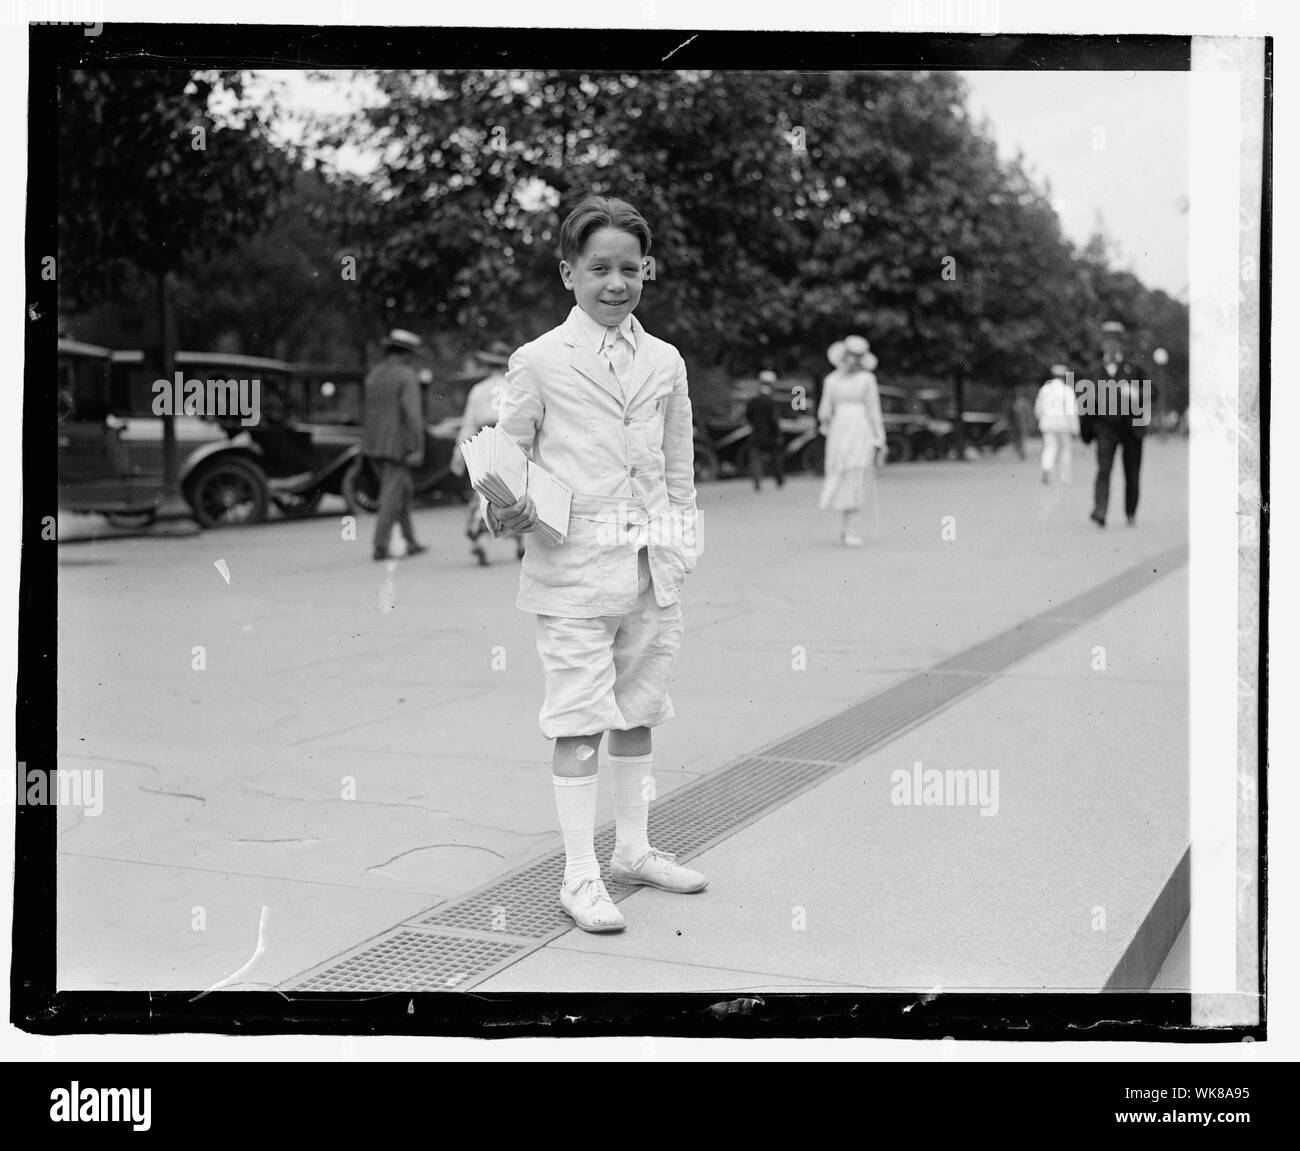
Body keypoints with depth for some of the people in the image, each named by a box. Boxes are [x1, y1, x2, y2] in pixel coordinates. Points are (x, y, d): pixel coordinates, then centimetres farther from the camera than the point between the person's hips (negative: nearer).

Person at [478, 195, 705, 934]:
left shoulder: (666, 363, 9)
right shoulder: (538, 363, -3)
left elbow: (680, 468, 14)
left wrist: (684, 548, 10)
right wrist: (507, 508, -17)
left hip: (653, 572, 4)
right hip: (574, 573, -4)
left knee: (637, 713, 15)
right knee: (580, 723, -1)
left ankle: (634, 849, 30)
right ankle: (580, 877, 7)